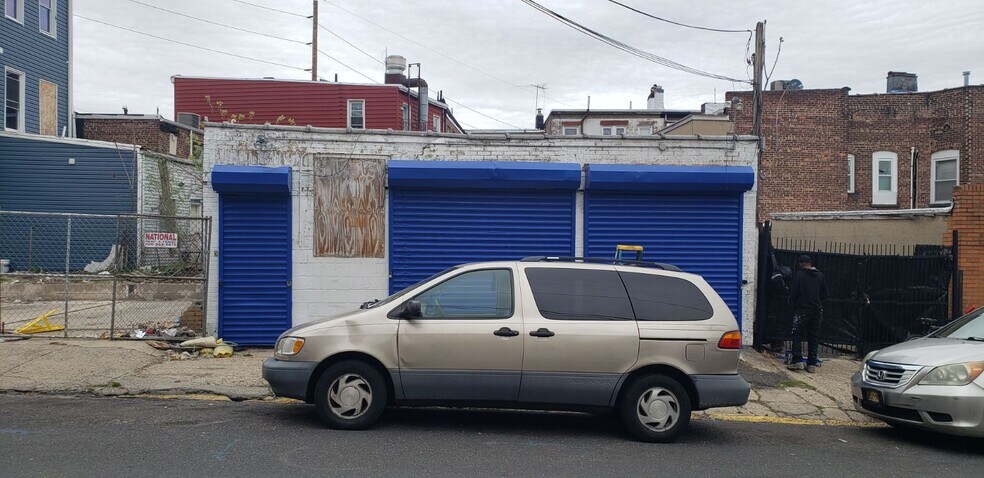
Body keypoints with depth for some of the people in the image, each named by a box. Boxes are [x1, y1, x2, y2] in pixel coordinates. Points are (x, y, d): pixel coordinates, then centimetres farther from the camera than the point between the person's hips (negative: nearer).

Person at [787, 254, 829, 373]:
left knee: (797, 335, 0)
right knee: (814, 337, 8)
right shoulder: (820, 276, 7)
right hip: (817, 310, 5)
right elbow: (824, 295, 11)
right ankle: (812, 364, 8)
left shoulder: (799, 274, -7)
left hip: (802, 309, -4)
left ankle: (797, 361, -11)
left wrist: (793, 303, 9)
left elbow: (793, 292, -8)